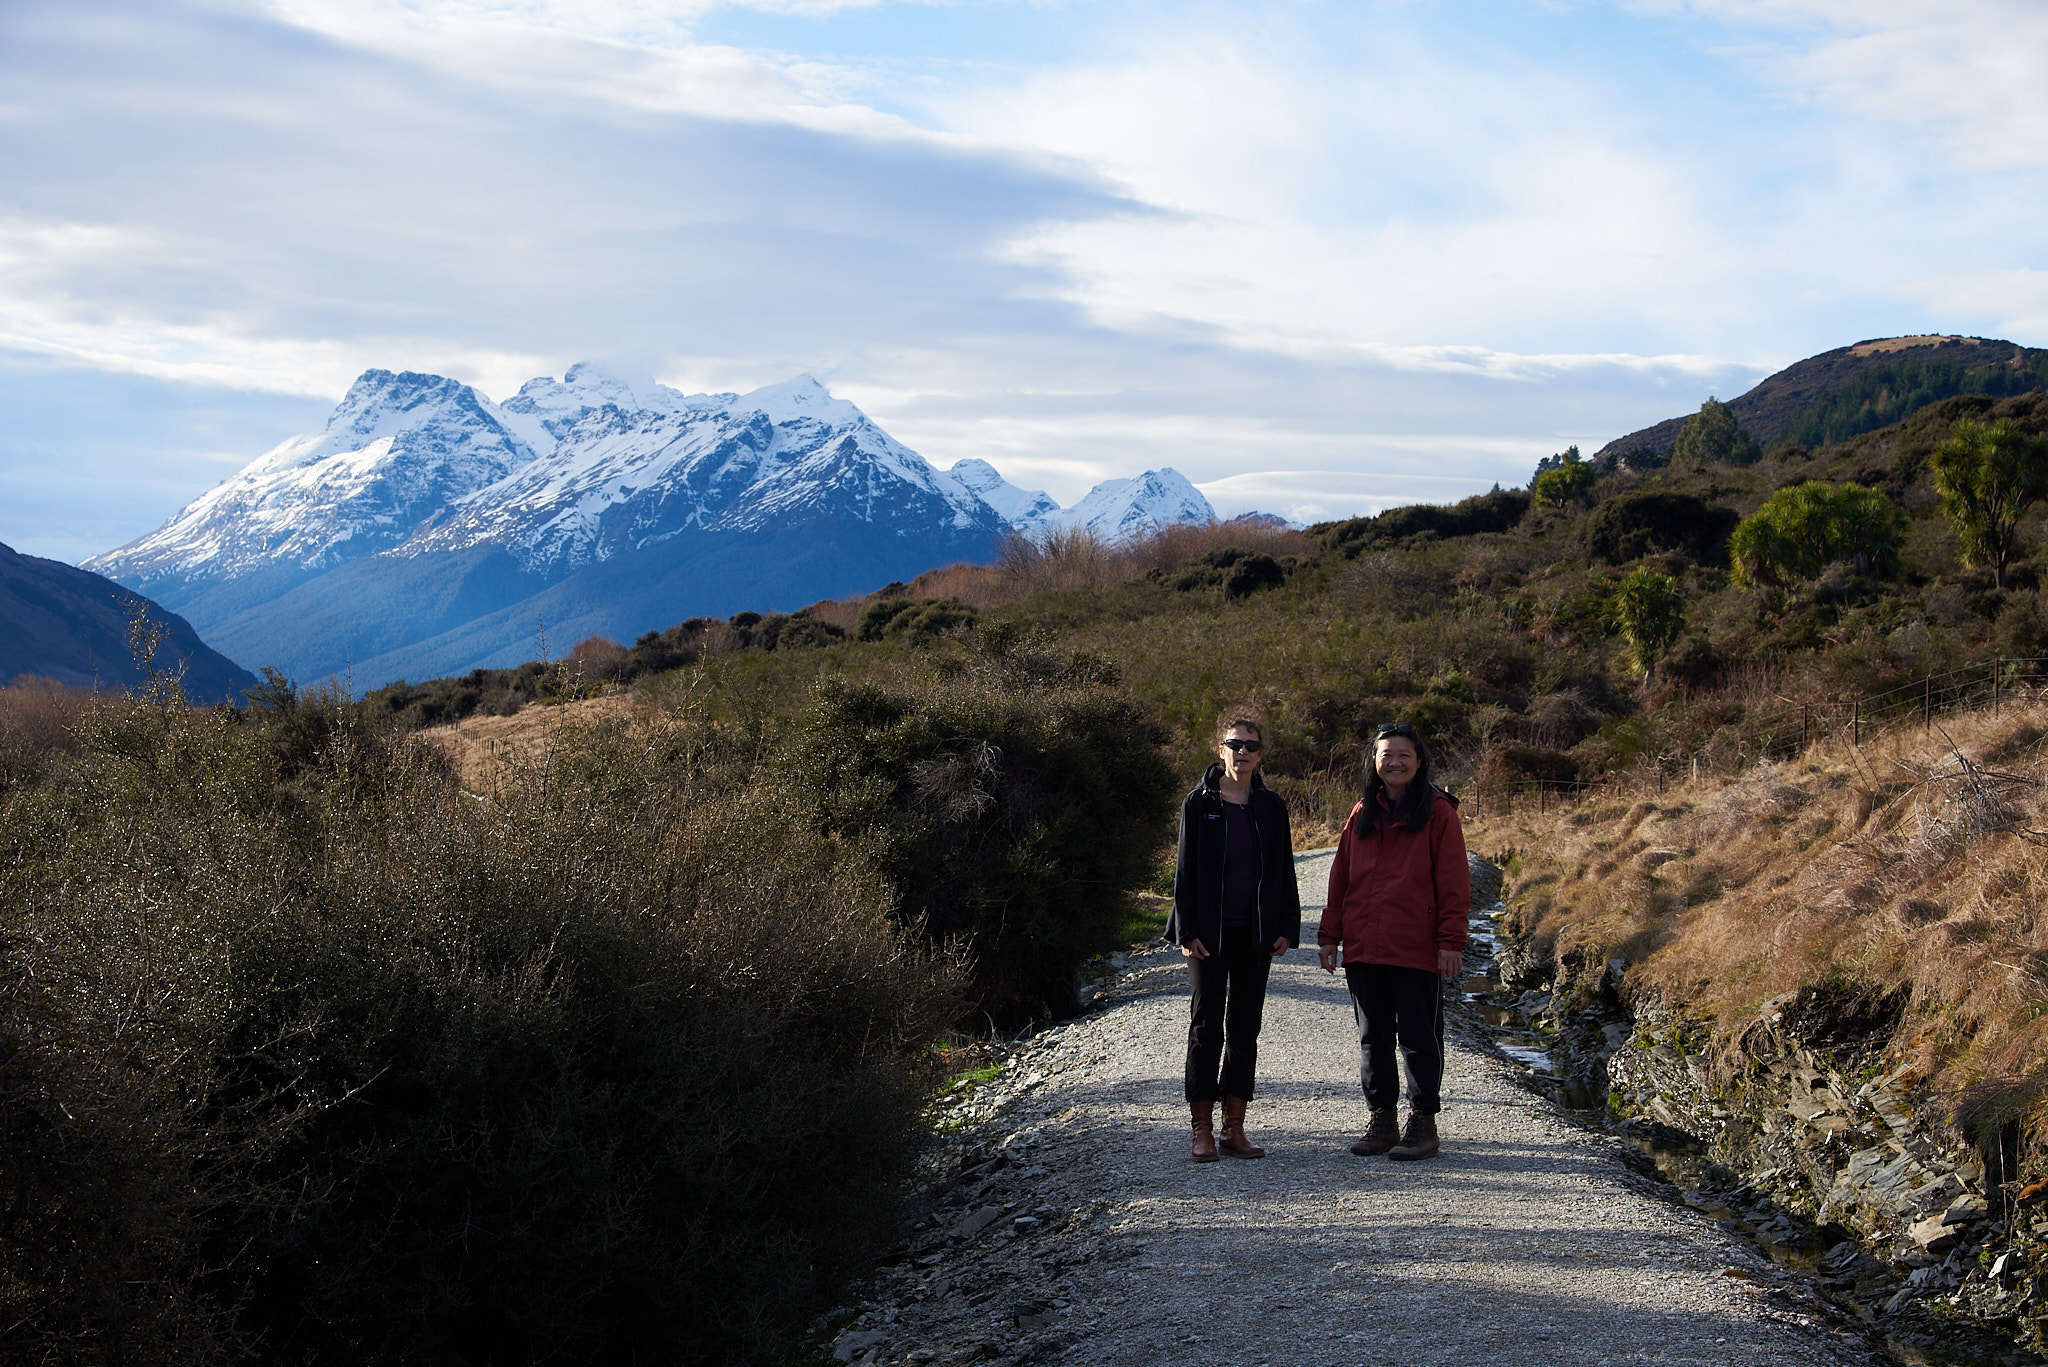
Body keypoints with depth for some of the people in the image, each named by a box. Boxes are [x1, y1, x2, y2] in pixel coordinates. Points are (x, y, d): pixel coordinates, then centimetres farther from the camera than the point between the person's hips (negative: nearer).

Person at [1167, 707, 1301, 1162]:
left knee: (1245, 1027, 6)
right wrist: (1187, 931, -8)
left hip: (1255, 933, 3)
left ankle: (1234, 1129, 12)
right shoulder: (1199, 803, -1)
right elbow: (1185, 869, -2)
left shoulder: (1271, 807, 7)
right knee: (1206, 1026, -1)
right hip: (1210, 933, -3)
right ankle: (1203, 1130, 3)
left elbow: (1283, 870, 10)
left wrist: (1287, 928, 1)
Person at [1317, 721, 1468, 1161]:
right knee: (1373, 1037, 10)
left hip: (1417, 951, -5)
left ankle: (1423, 1124, 10)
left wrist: (1451, 941, -11)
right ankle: (1382, 1121, 19)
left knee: (1419, 1037, 2)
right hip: (1362, 948, 5)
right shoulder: (1362, 814, 13)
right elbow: (1340, 878, 15)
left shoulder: (1438, 812, -2)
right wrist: (1329, 935, 10)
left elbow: (1453, 883, -5)